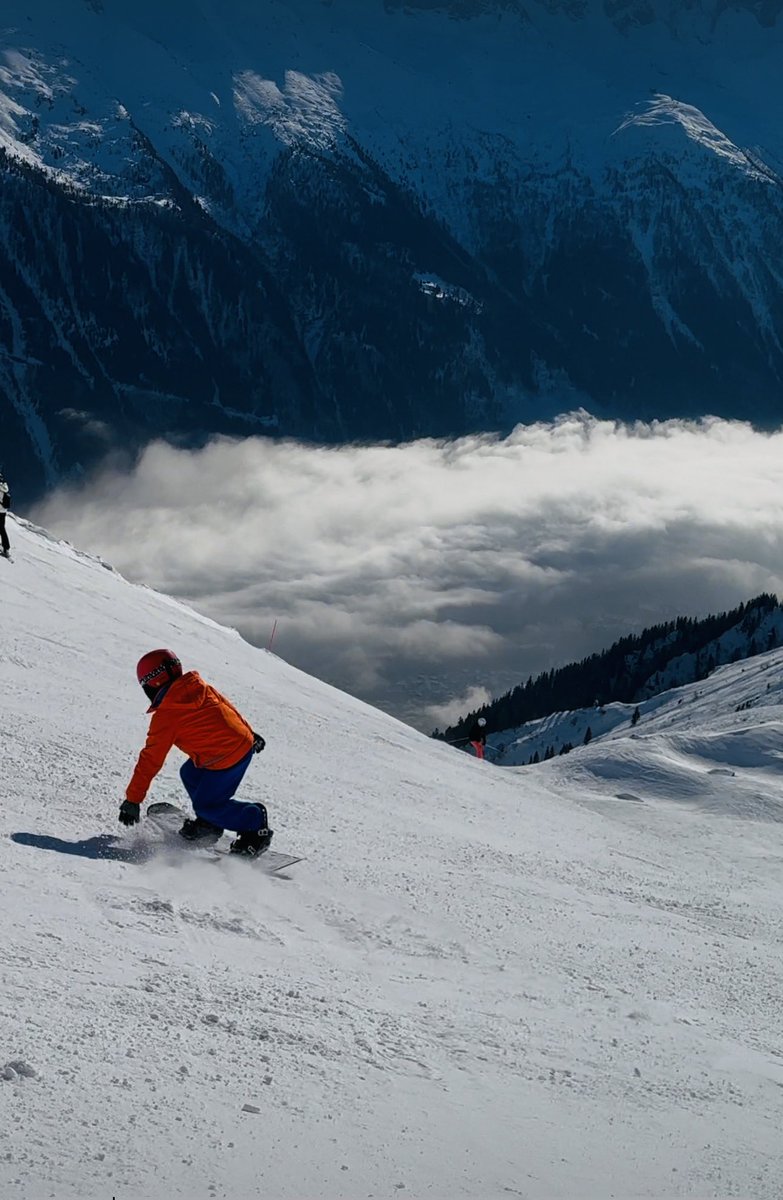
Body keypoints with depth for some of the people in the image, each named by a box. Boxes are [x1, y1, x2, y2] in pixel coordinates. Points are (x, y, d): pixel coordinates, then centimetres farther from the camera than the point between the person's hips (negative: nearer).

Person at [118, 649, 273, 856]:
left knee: (206, 805, 1)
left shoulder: (166, 715, -11)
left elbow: (150, 759, -8)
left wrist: (133, 799, -2)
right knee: (189, 773, 21)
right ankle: (209, 824, 29)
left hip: (227, 758, -9)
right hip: (244, 740, 9)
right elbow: (227, 705, 20)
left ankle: (255, 823, 8)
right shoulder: (198, 686, 7)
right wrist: (250, 733, 35)